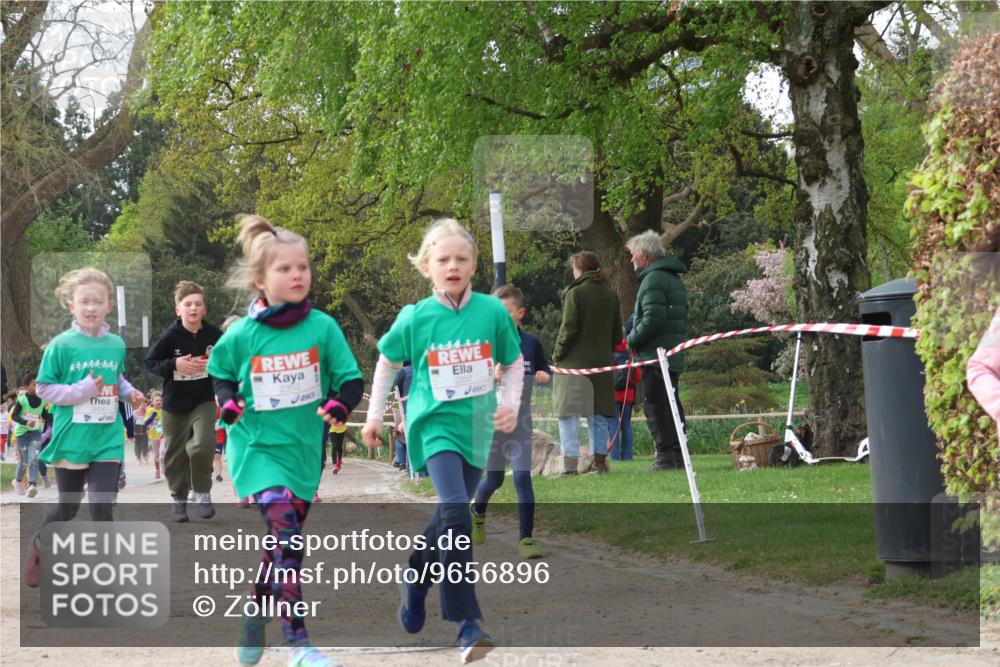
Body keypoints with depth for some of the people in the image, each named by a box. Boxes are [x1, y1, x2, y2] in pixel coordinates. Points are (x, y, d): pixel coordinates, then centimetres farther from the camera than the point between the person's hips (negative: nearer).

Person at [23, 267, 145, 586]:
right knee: (67, 508, 13)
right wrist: (82, 391, -20)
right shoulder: (61, 345, -11)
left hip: (108, 440, 2)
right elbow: (43, 388, -9)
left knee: (102, 508, -4)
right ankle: (39, 546, 41)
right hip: (71, 440, -2)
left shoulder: (116, 344, 1)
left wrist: (130, 391, -2)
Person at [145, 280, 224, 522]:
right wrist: (174, 365, -21)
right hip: (175, 402, 1)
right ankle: (179, 499, 28)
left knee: (202, 446, -20)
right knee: (175, 454, 9)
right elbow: (150, 362, -6)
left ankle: (203, 493, 2)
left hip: (204, 400, 0)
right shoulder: (170, 336, -14)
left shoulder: (213, 334, -10)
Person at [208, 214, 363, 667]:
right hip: (257, 447, -3)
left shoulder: (322, 327, -5)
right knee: (285, 531, -21)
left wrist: (340, 405, -20)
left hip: (304, 449, 3)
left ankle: (256, 616, 40)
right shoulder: (241, 335, -6)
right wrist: (227, 401, -4)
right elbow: (219, 371, 14)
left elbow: (351, 380, 0)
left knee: (283, 542, 14)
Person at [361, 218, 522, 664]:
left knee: (447, 520, 15)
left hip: (476, 427, 3)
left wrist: (510, 403, -3)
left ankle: (415, 579, 44)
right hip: (435, 425, -3)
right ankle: (467, 623, -22)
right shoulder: (415, 318, -5)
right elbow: (387, 362, 12)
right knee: (455, 513, -21)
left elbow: (514, 362, 11)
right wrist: (375, 415, 13)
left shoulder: (492, 311, -3)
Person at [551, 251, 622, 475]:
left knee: (569, 415, -3)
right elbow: (617, 332, 12)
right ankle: (599, 462, 11)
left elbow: (569, 329, -13)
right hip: (602, 364, 6)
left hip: (575, 362, -6)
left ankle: (570, 463, -9)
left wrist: (557, 354, -3)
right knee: (598, 415, 11)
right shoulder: (611, 294, 10)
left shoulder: (575, 293, -10)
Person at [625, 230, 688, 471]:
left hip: (655, 354, -10)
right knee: (672, 405, 13)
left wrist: (633, 339, -8)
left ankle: (665, 457, -12)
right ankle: (678, 455, 15)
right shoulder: (674, 279, 20)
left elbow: (653, 318, -21)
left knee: (655, 406, -9)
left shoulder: (653, 279, -11)